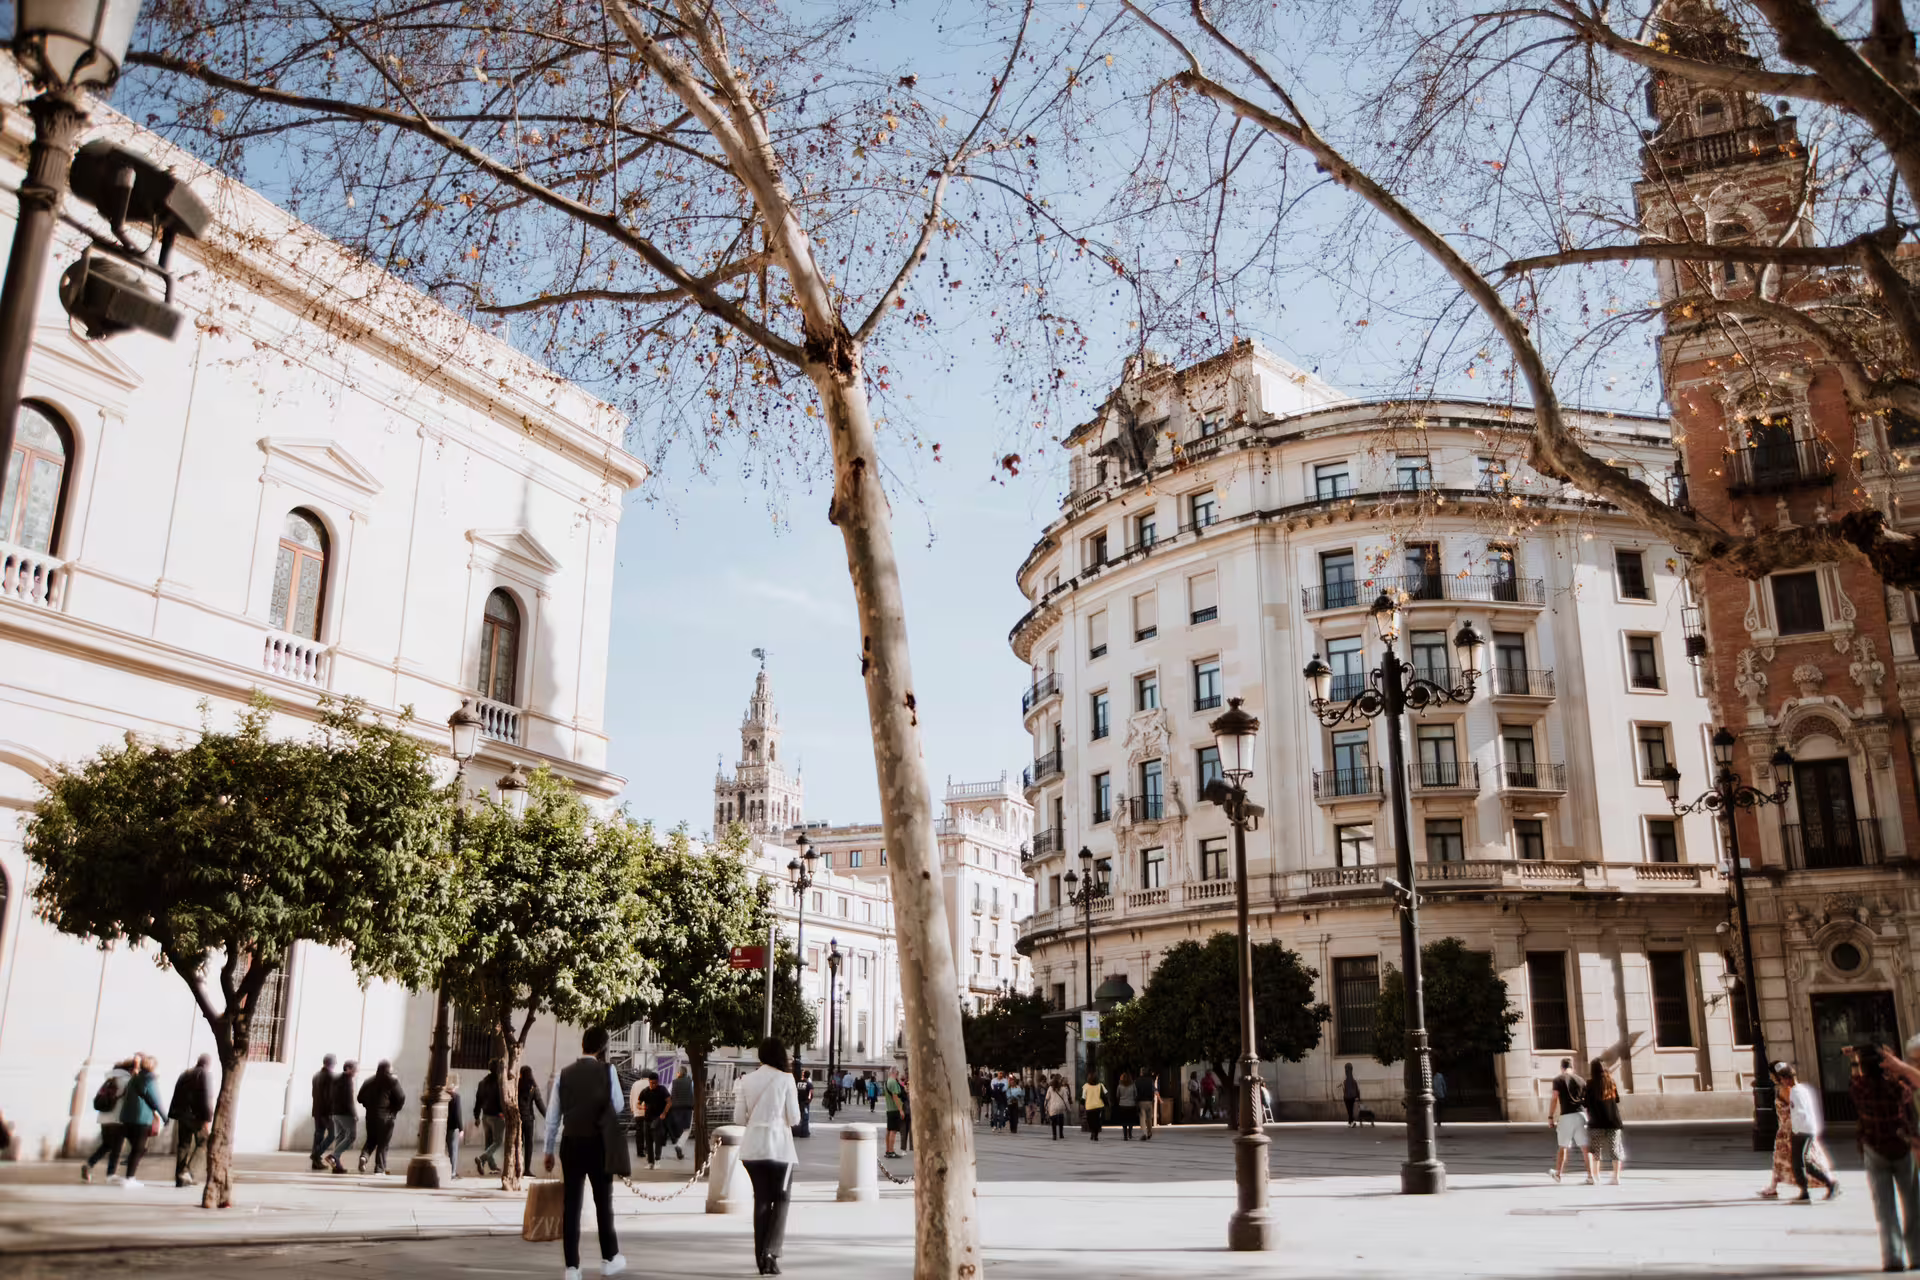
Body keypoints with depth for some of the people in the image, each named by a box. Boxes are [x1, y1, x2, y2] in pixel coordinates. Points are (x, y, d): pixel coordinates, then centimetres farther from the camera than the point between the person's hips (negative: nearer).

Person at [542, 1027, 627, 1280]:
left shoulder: (564, 1073, 3)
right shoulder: (607, 1070, -5)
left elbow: (552, 1115, 5)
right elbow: (618, 1107, 2)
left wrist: (548, 1150, 12)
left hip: (570, 1143, 2)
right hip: (599, 1143, -2)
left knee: (571, 1204, 6)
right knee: (603, 1201, 12)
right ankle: (609, 1259, 22)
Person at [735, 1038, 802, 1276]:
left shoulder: (747, 1080, 4)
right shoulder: (785, 1079, -5)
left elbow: (739, 1118, 5)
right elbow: (794, 1118, -3)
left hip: (752, 1146, 3)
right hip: (778, 1145, -3)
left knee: (761, 1199, 13)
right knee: (781, 1199, 9)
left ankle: (761, 1256, 12)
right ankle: (770, 1251, -7)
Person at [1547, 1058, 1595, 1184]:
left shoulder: (1558, 1080, 1)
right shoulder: (1580, 1080, 11)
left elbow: (1554, 1099, -7)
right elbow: (1587, 1100, 12)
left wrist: (1550, 1117, -4)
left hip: (1566, 1117, -2)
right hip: (1581, 1115, 2)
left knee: (1563, 1147, 13)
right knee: (1585, 1148, 2)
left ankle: (1557, 1173, 26)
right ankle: (1590, 1176, -4)